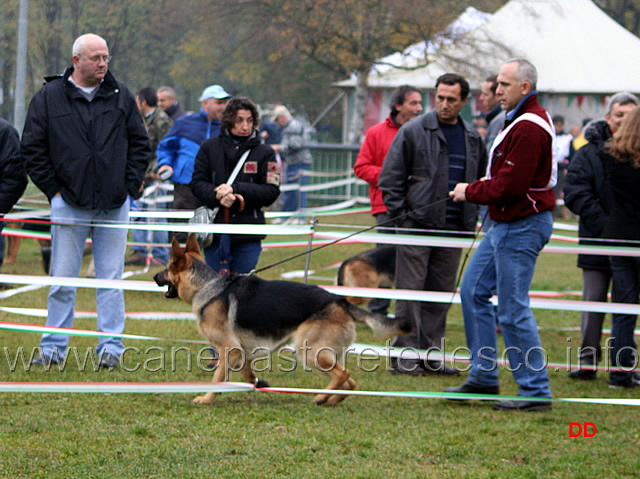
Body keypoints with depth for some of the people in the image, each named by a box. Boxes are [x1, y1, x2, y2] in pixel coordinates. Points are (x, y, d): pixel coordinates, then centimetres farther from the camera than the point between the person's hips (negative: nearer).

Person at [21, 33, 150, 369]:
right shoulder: (49, 98, 0)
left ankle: (111, 347, 8)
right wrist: (53, 189, -2)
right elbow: (33, 149, 3)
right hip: (69, 203, -1)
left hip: (113, 204, 2)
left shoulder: (121, 97, 7)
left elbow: (140, 143, 13)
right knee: (63, 279, 2)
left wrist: (130, 186, 4)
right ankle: (53, 348, 10)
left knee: (111, 278, 3)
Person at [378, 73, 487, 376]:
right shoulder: (414, 131, -3)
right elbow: (391, 178, -2)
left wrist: (471, 218, 11)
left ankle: (431, 354, 15)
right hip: (417, 224, -5)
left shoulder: (472, 138, 12)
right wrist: (399, 217, -9)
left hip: (453, 227, 5)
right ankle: (405, 355, 1)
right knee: (410, 291, -3)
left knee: (442, 292, 8)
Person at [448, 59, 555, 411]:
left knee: (513, 309, -7)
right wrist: (481, 187, 4)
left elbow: (510, 186, -24)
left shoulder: (529, 128, -21)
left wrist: (471, 192, -10)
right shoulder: (525, 119, 14)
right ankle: (483, 376, 22)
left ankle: (535, 391, -1)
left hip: (521, 228, -11)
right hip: (506, 224, 11)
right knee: (473, 290, 16)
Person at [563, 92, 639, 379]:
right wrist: (604, 224, -12)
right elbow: (575, 193, -3)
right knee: (593, 300, 2)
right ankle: (588, 359, 9)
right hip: (598, 241, 0)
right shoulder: (591, 153, 1)